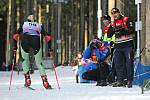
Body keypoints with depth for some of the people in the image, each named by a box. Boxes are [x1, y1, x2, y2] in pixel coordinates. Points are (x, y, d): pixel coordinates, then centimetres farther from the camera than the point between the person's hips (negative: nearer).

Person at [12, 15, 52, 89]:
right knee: (39, 63, 8)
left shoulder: (24, 25, 28)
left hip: (25, 41, 0)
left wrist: (15, 45, 26)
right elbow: (47, 37, 18)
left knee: (25, 60, 22)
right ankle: (45, 82, -3)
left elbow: (15, 36, 18)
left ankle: (27, 79, 8)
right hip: (36, 42, 0)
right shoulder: (39, 26, 29)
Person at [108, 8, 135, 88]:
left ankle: (130, 81, -3)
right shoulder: (114, 23, 16)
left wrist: (123, 32, -23)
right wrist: (113, 29, -7)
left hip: (127, 45, -6)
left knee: (129, 63, -5)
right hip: (118, 46, 6)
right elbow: (109, 35, 11)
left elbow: (132, 30, -12)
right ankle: (120, 81, 9)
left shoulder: (127, 20, 0)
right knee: (118, 63, 4)